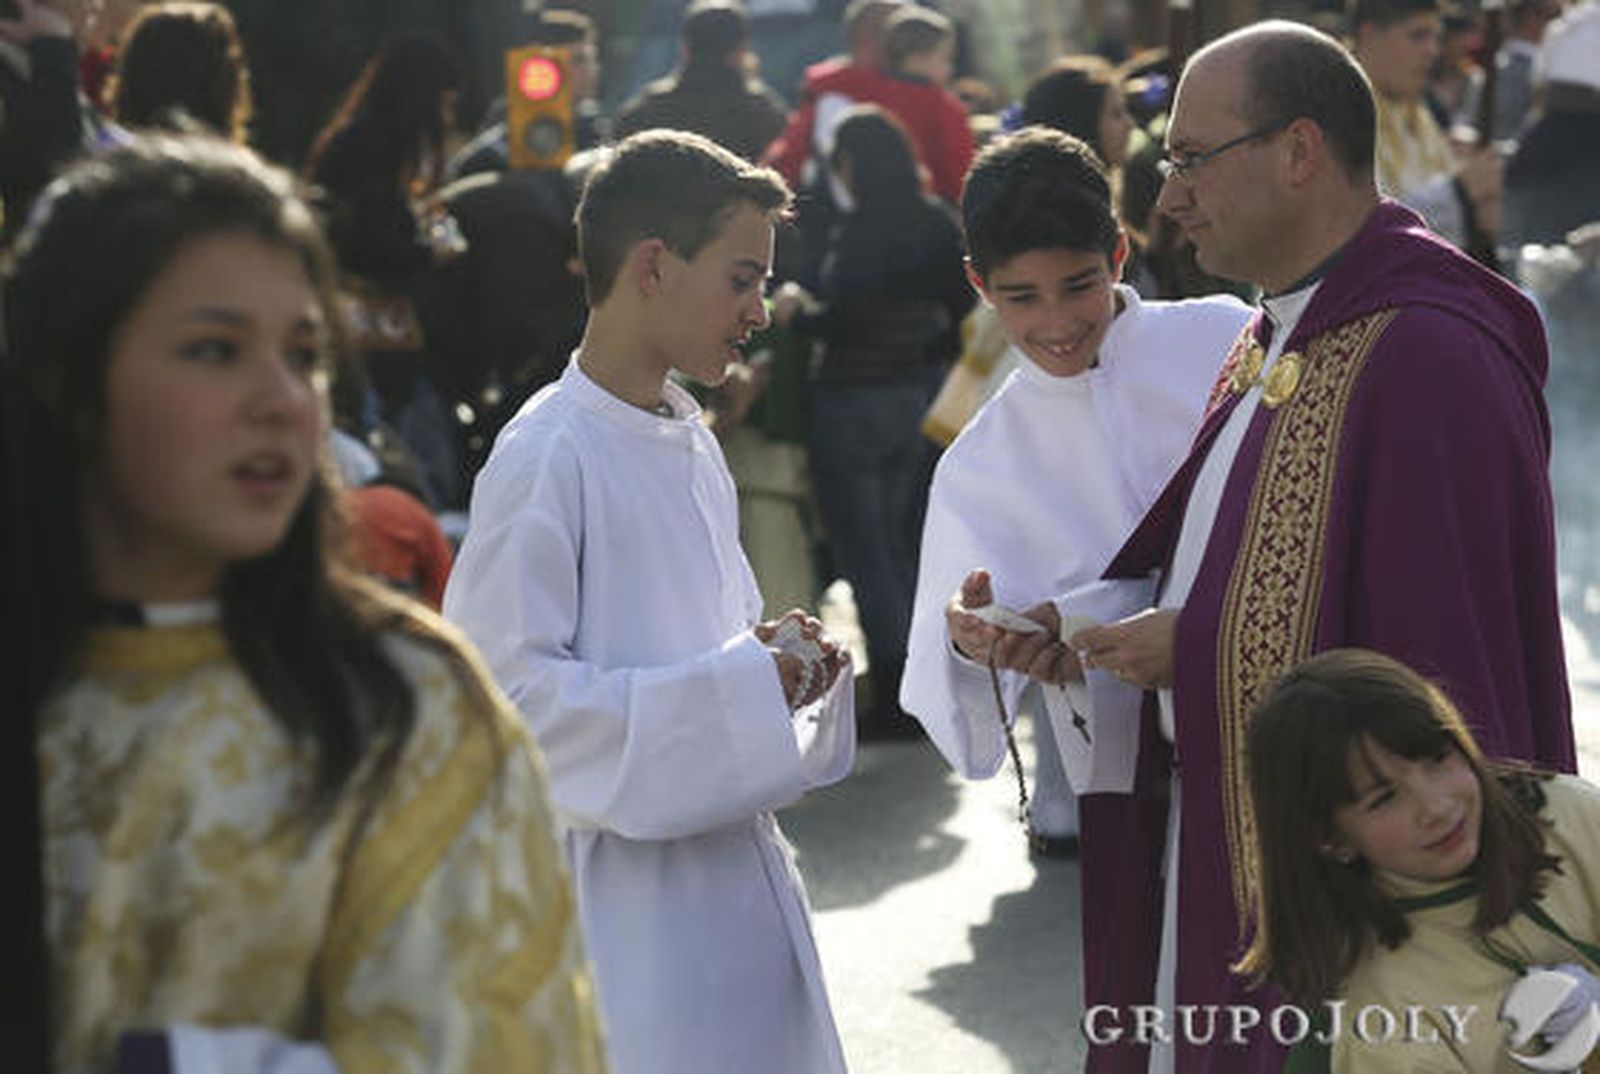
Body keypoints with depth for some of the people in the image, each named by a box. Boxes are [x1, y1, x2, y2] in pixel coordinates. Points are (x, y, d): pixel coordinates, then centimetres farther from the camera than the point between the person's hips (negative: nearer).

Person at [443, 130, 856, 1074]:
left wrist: (773, 656, 2)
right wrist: (729, 688, -20)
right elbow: (506, 688, -21)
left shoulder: (690, 442, 13)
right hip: (625, 893, -8)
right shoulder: (549, 455, -14)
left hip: (736, 877, 8)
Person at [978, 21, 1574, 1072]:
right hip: (1219, 846, 9)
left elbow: (1447, 660, -24)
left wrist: (1194, 653, -18)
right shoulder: (1274, 338, 11)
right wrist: (1083, 627, 0)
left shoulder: (1426, 355, -21)